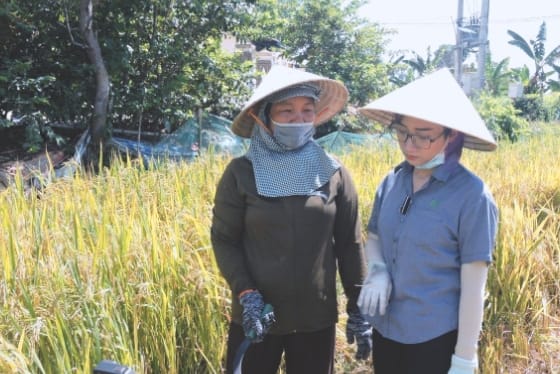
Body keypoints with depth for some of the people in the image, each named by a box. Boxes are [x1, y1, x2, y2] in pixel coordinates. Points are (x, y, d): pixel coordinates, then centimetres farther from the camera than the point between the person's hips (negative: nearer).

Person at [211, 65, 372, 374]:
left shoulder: (334, 174, -2)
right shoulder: (242, 173, -7)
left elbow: (350, 244, 3)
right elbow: (223, 239, -2)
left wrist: (358, 309, 4)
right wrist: (246, 294, -14)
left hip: (317, 319, 2)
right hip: (257, 317, -1)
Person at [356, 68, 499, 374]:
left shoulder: (471, 195, -16)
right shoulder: (392, 182, -1)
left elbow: (473, 284, -14)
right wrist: (377, 273, -9)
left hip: (436, 338, -5)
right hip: (385, 329, 5)